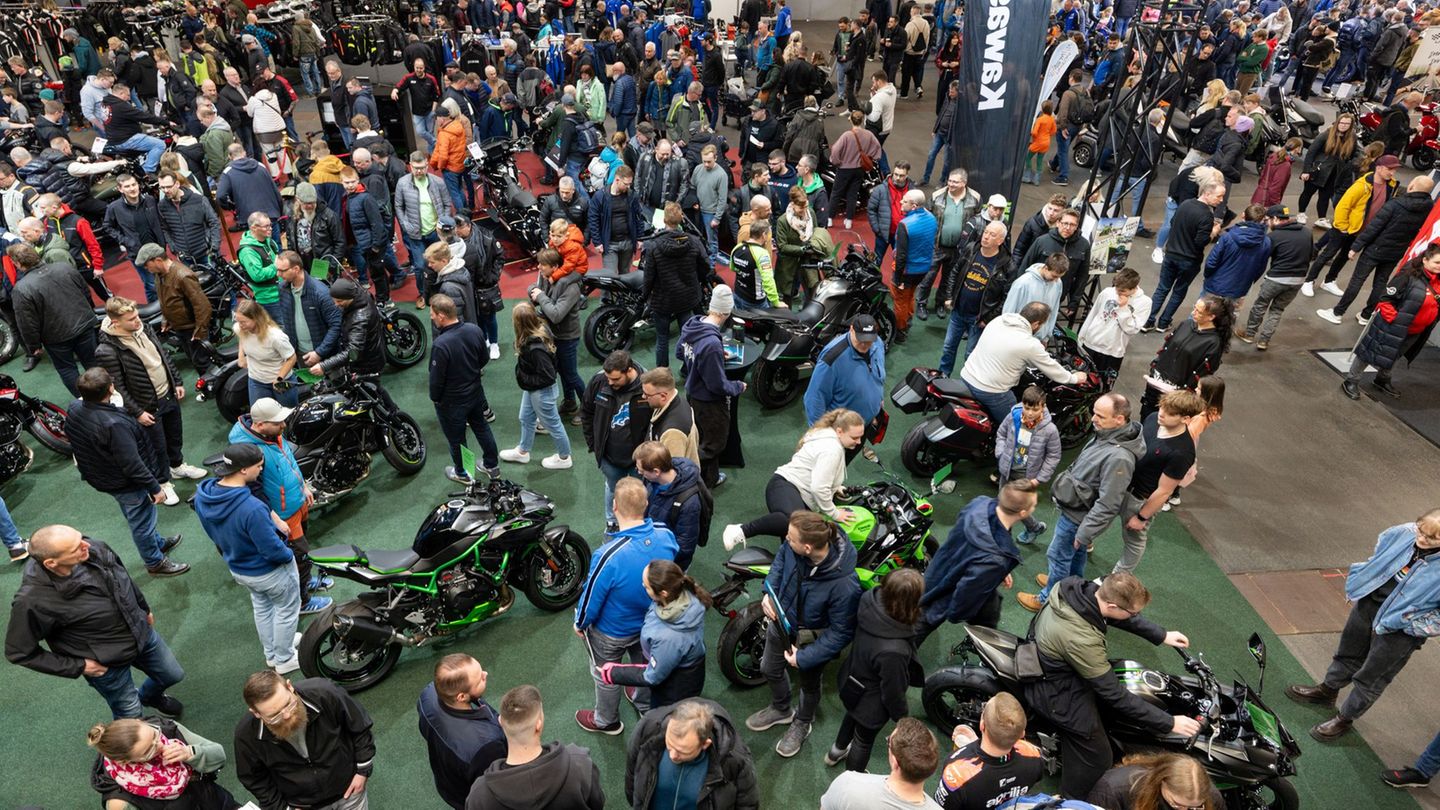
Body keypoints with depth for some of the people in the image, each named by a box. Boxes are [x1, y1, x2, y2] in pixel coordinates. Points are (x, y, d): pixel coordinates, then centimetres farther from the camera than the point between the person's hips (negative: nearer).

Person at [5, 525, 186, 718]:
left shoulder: (94, 549, -22)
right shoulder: (33, 601, -35)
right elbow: (19, 652, -18)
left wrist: (144, 608, 15)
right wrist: (78, 666, -15)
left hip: (142, 632, 5)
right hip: (108, 664, -5)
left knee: (173, 675, 26)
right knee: (131, 714, 17)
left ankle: (150, 697, 60)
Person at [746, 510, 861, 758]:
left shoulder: (844, 585, -42)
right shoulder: (793, 545, -28)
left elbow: (841, 632, -27)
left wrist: (805, 657, -24)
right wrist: (769, 591, -14)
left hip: (811, 637, -5)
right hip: (781, 619, 5)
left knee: (809, 683, 27)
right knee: (770, 669, 30)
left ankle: (802, 723, 60)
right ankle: (780, 710, 63)